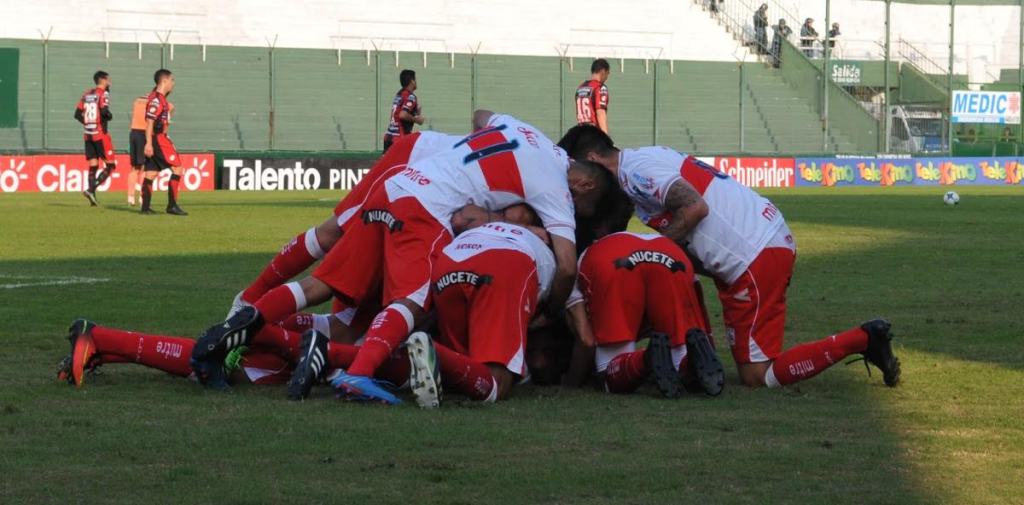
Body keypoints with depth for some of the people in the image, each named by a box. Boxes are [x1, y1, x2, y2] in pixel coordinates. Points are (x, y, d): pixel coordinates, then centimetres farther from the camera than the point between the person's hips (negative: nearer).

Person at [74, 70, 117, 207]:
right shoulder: (103, 93, -7)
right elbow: (104, 111, -22)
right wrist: (110, 116, -1)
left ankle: (93, 197, 5)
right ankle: (91, 190, -16)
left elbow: (78, 114, 10)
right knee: (110, 165, -1)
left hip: (88, 134, 7)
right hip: (101, 134, -7)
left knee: (93, 166, 10)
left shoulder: (86, 94, 12)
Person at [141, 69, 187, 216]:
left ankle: (145, 207, 7)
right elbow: (149, 121, -20)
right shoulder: (156, 99, -14)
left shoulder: (160, 98, 16)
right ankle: (172, 206, -10)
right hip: (158, 139, -10)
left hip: (160, 139, 10)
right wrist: (149, 143, -23)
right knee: (177, 168, -8)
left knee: (151, 173, 7)